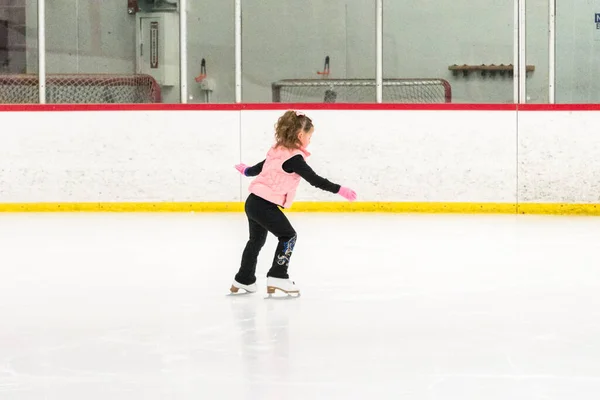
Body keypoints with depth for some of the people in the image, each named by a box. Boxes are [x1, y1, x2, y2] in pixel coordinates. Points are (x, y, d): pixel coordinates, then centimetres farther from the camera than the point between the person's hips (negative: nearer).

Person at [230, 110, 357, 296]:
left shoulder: (277, 151, 11)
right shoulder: (294, 158, -15)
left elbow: (260, 167, 27)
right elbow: (315, 180, -18)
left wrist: (247, 171, 49)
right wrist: (339, 190, -15)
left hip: (254, 202, 9)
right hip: (266, 205, -9)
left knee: (257, 239, 22)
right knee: (288, 236, 0)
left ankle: (244, 280, 31)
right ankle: (277, 277, -6)